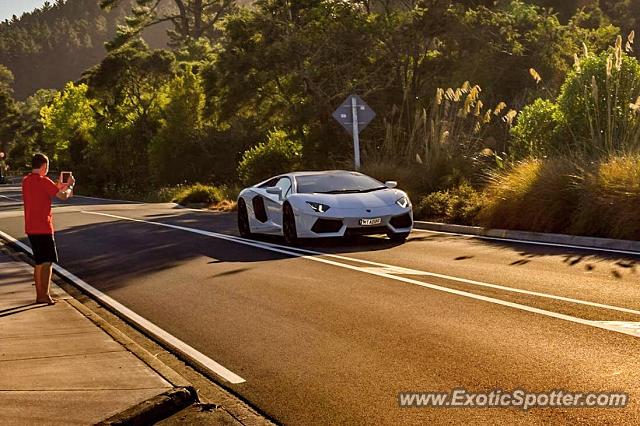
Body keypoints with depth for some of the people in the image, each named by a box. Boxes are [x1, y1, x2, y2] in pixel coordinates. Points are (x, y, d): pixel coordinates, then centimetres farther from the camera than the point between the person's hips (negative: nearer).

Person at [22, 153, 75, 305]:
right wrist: (70, 185, 6)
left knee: (39, 262, 15)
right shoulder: (43, 181, -14)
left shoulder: (26, 181, 10)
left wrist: (58, 187, 24)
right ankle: (44, 296, -8)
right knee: (47, 262, -3)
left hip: (31, 228, 8)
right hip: (43, 228, -8)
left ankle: (39, 295, 18)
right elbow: (63, 196, -12)